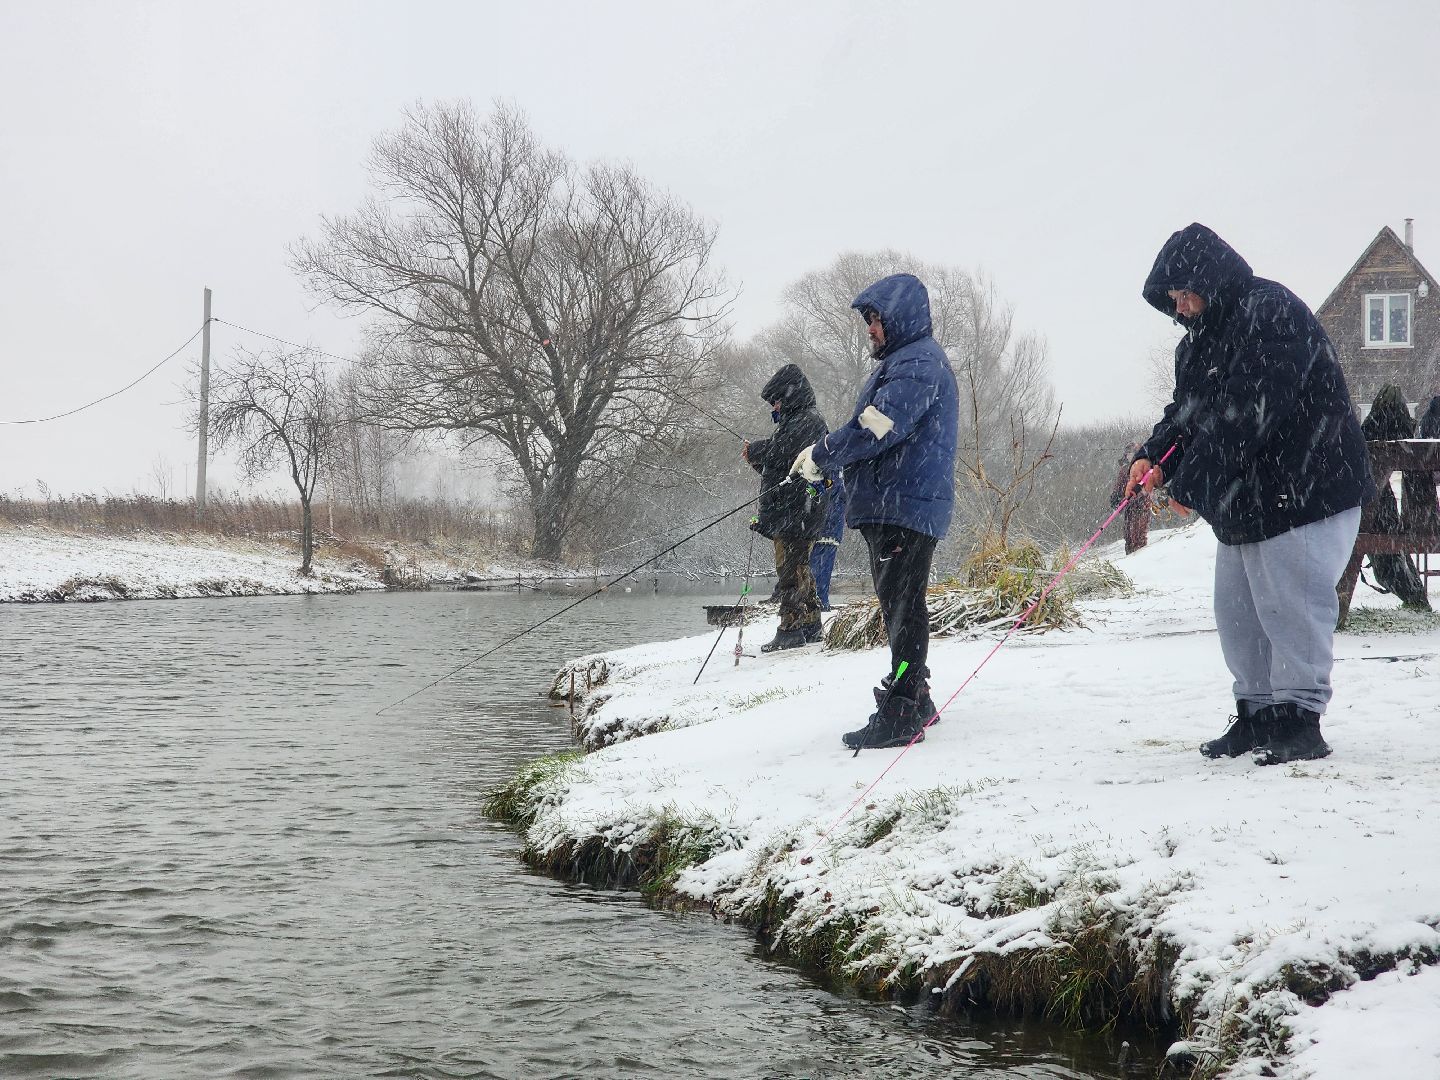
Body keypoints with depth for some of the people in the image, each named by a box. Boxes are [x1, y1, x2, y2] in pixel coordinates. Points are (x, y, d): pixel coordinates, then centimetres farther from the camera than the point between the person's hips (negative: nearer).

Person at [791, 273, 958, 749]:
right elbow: (871, 429, 23)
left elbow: (873, 428, -23)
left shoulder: (918, 363, -13)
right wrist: (827, 457, 8)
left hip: (906, 507, -11)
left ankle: (900, 714, -9)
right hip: (891, 506, 11)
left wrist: (820, 456, -12)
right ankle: (913, 701, 27)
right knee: (899, 605, 17)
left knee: (901, 606, -10)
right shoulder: (904, 361, 22)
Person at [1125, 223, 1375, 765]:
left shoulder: (1272, 313, -18)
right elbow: (1187, 410, 17)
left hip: (1304, 492, -10)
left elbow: (1246, 415, -26)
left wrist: (1189, 481, -21)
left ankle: (1298, 719, 2)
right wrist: (1153, 455, -3)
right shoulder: (1203, 338, 13)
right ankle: (1257, 714, 22)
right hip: (1241, 502, 10)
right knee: (1237, 613, 12)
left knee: (1289, 608, -7)